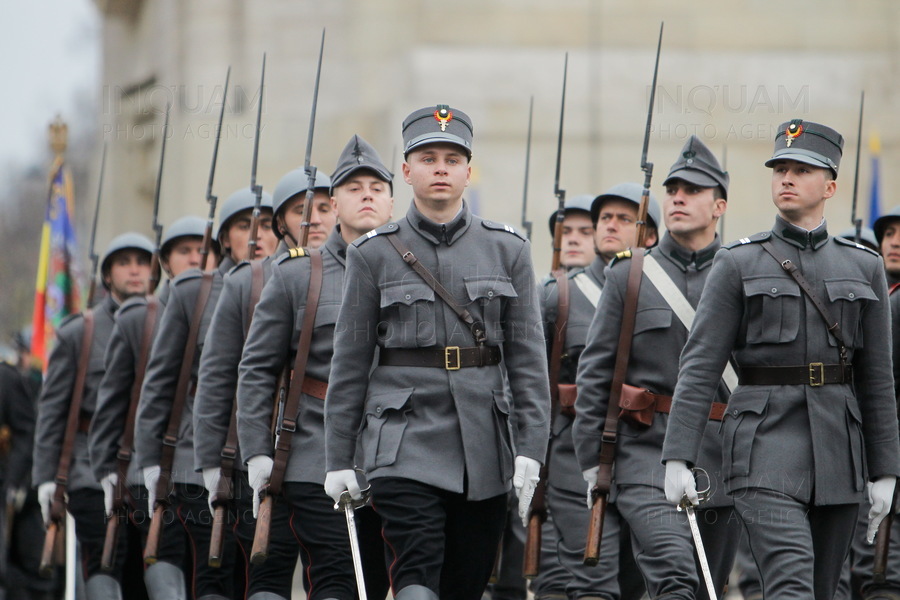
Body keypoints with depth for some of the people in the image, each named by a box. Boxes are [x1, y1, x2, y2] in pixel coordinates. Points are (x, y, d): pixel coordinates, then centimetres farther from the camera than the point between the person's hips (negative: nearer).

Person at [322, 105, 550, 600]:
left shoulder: (508, 250, 7)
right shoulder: (374, 254, 3)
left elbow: (528, 358, 5)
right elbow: (349, 363, 5)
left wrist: (531, 449, -3)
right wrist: (338, 460, 3)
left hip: (483, 448, 3)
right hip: (405, 443, -2)